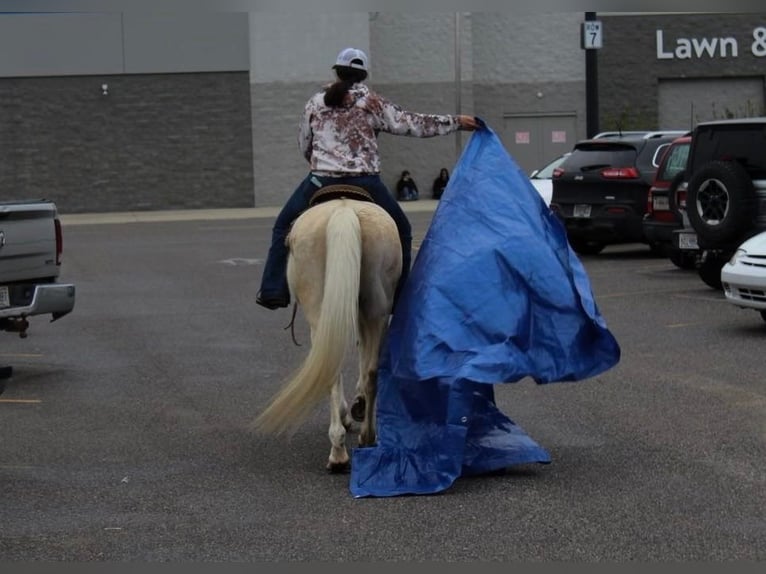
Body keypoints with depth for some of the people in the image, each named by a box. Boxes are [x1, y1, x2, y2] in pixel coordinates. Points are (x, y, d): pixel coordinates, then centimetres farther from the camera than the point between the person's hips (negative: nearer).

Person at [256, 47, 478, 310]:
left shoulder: (315, 103, 9)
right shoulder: (372, 102, 4)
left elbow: (304, 145, 17)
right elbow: (411, 123, 2)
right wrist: (456, 122, 7)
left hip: (320, 182, 1)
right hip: (365, 184, -1)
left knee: (284, 226, 20)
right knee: (400, 231, 17)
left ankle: (273, 291, 9)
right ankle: (396, 296, 13)